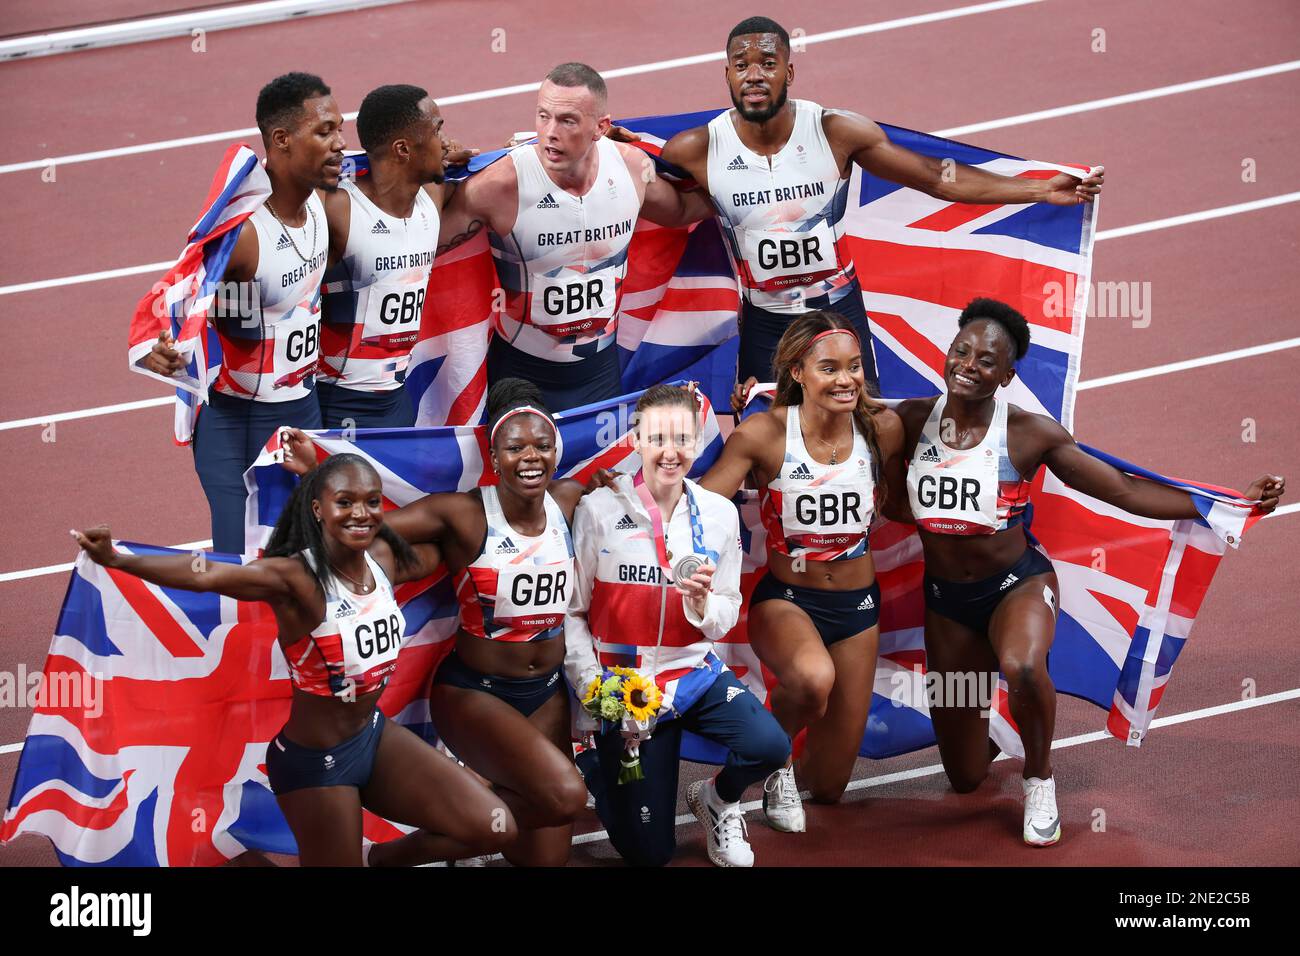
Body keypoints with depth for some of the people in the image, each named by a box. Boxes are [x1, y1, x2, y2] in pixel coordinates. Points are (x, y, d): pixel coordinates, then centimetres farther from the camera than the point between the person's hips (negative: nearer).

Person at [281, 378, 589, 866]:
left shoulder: (569, 501, -1)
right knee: (563, 794, -27)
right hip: (473, 693, -6)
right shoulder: (462, 514, -17)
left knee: (545, 857, 3)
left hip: (548, 692, 6)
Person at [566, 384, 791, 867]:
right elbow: (570, 611, -8)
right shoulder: (599, 510, -12)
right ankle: (597, 771, 35)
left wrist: (702, 603, -21)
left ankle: (717, 799, 11)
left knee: (769, 746, -26)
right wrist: (591, 683, -19)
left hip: (695, 673, 3)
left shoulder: (719, 514, -3)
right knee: (648, 852, 0)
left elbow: (724, 621, 2)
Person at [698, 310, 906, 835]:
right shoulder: (766, 433, -17)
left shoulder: (882, 429, -9)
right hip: (785, 600, -3)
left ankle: (800, 772, 49)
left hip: (856, 604, 3)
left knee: (828, 786, 9)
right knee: (814, 676, -41)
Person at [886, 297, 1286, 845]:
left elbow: (1124, 491, -11)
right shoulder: (911, 421, -7)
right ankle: (985, 727, 48)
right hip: (945, 598, 3)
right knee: (965, 778, 7)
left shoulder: (1028, 433, -13)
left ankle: (1039, 780, -10)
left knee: (1022, 667, -41)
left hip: (1017, 583, -3)